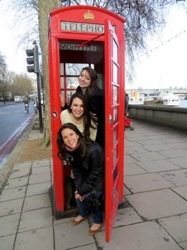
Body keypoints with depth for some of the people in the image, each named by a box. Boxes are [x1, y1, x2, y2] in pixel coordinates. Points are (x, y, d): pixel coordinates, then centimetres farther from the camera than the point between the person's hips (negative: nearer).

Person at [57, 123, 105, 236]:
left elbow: (96, 174, -25)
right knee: (78, 194, -1)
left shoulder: (94, 150, -36)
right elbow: (77, 171, -4)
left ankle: (98, 220, 14)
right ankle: (84, 213, 31)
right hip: (87, 177, 6)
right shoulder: (69, 151, -15)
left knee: (91, 196, -15)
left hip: (101, 177, -5)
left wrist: (83, 190, -17)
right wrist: (79, 188, -14)